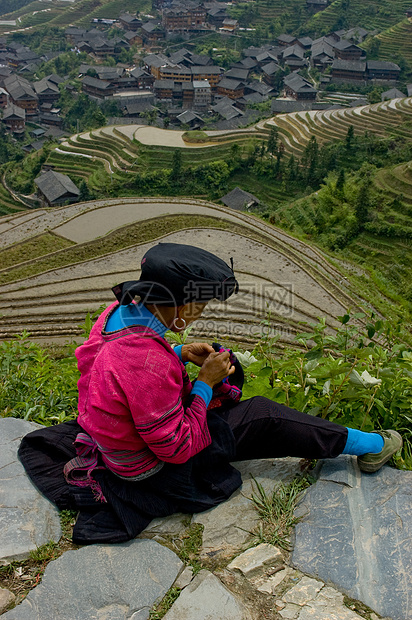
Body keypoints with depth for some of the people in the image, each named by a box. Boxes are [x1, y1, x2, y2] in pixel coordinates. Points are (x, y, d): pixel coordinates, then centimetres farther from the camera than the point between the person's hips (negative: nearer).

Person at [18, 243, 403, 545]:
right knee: (263, 417, -3)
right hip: (153, 470, -8)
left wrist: (180, 354, -3)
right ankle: (366, 446, 12)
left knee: (227, 363, 17)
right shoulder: (150, 364, -40)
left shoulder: (119, 311, -12)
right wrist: (205, 382, -20)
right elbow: (177, 448, -29)